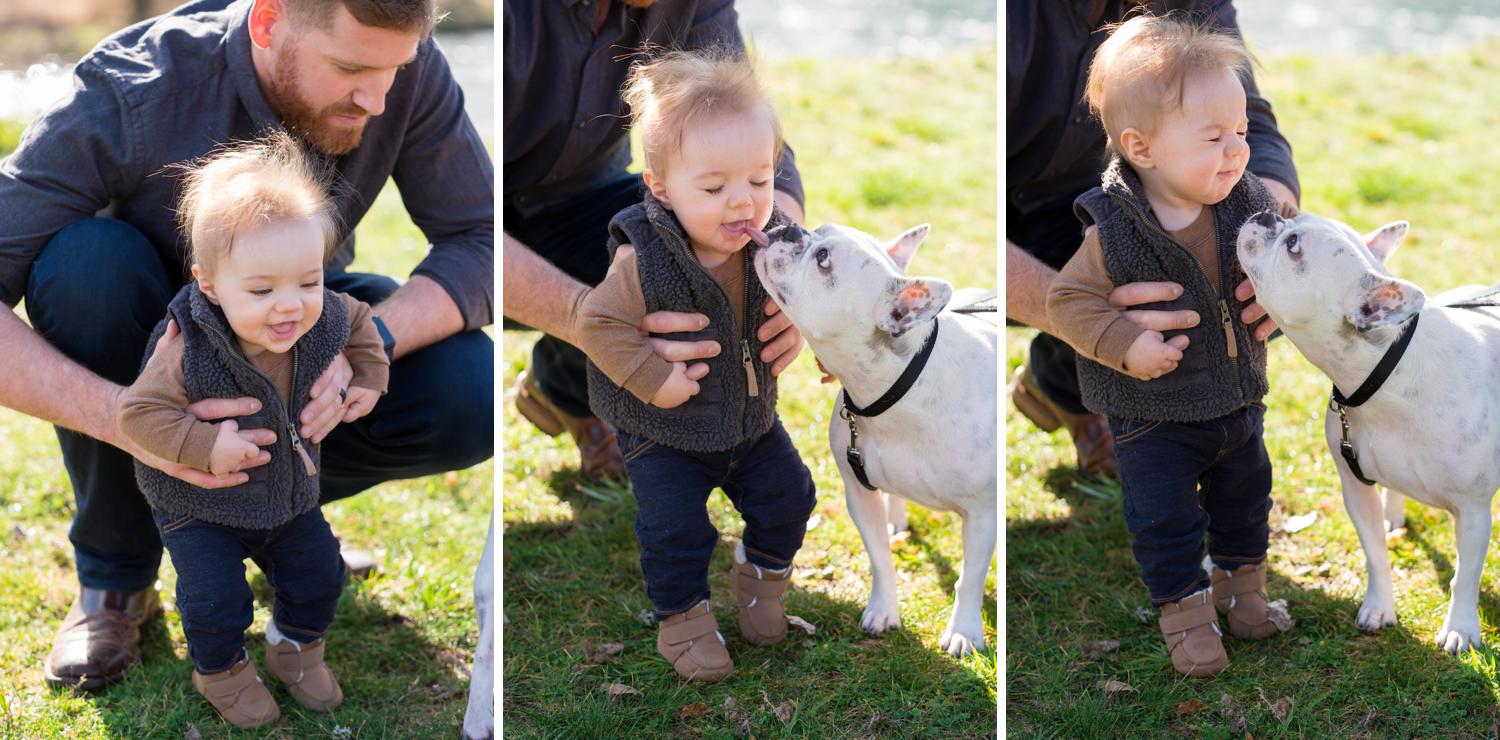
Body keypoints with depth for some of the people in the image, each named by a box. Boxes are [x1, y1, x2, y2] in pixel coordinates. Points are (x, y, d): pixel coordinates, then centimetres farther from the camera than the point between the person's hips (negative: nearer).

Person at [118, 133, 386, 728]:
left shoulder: (323, 321, -20)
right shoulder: (190, 351, -35)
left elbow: (359, 320, 4)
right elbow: (138, 413, -29)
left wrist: (369, 378, -1)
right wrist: (205, 445, -36)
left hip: (289, 496, 5)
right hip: (200, 505, -5)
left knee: (319, 573, 11)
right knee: (216, 596, -8)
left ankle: (295, 644, 41)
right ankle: (219, 669, 24)